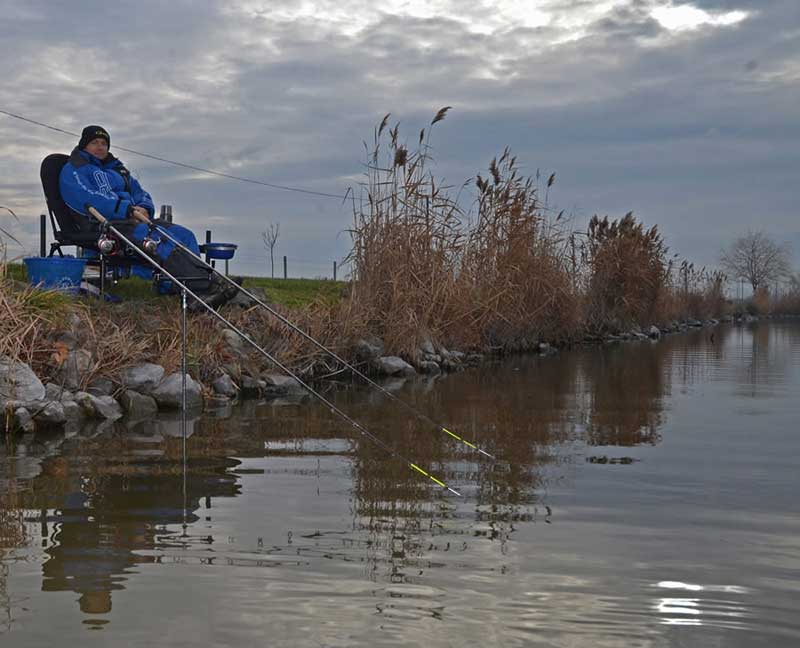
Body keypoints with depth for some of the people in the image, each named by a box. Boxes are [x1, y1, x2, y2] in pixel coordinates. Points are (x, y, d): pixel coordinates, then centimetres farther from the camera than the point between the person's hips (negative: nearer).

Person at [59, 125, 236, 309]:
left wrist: (143, 209, -1)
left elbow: (139, 193, 25)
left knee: (184, 234, -18)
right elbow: (88, 199, -10)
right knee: (157, 238, -33)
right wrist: (129, 210, -17)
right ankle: (208, 286, -49)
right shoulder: (72, 170, 9)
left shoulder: (116, 169, 32)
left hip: (131, 219, 7)